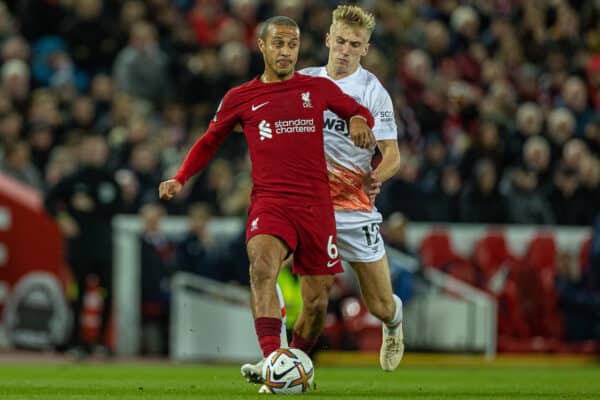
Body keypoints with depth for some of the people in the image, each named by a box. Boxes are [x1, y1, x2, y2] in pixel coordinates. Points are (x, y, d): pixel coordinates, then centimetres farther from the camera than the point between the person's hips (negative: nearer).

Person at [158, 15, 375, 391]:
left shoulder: (319, 89, 10)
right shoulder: (241, 98, 9)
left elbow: (358, 112, 24)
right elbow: (210, 141, 23)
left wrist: (359, 121, 1)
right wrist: (180, 179, 12)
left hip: (316, 206, 2)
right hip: (269, 202, -2)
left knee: (317, 302, 3)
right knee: (263, 261, -33)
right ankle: (271, 358, -46)